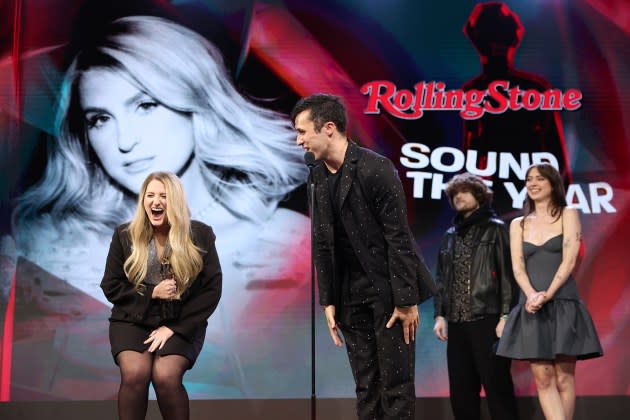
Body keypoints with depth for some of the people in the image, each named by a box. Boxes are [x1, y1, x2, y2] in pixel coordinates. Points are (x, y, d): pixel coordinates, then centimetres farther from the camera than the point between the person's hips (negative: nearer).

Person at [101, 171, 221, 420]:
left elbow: (211, 290, -3)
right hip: (132, 320, 1)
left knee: (165, 376, -30)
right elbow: (111, 287, 6)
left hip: (181, 324, -1)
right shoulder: (125, 236, 2)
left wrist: (174, 328, -12)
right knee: (134, 373, -30)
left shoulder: (200, 235, -2)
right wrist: (151, 293, -11)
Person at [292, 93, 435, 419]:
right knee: (365, 386, 11)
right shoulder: (318, 176, 6)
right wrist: (328, 302, 5)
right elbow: (323, 244, 8)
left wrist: (406, 301, -16)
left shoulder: (375, 169, -16)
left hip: (388, 287, -6)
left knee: (395, 383, -2)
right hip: (350, 292, 6)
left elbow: (399, 238, -16)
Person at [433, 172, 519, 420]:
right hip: (456, 322, 5)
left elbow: (507, 274, -4)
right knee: (461, 392, 6)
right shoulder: (450, 235, 19)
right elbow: (441, 278, 19)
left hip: (487, 319, -5)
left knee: (497, 387, -6)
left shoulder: (495, 229, 4)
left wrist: (506, 316, -12)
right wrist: (439, 315, 9)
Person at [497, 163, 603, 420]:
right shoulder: (518, 224, 14)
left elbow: (569, 261, -4)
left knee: (564, 377, -2)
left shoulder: (568, 215, 6)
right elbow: (518, 267, 4)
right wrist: (532, 295, -16)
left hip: (563, 304, -2)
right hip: (531, 308, 3)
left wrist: (548, 295, -16)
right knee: (543, 378, -6)